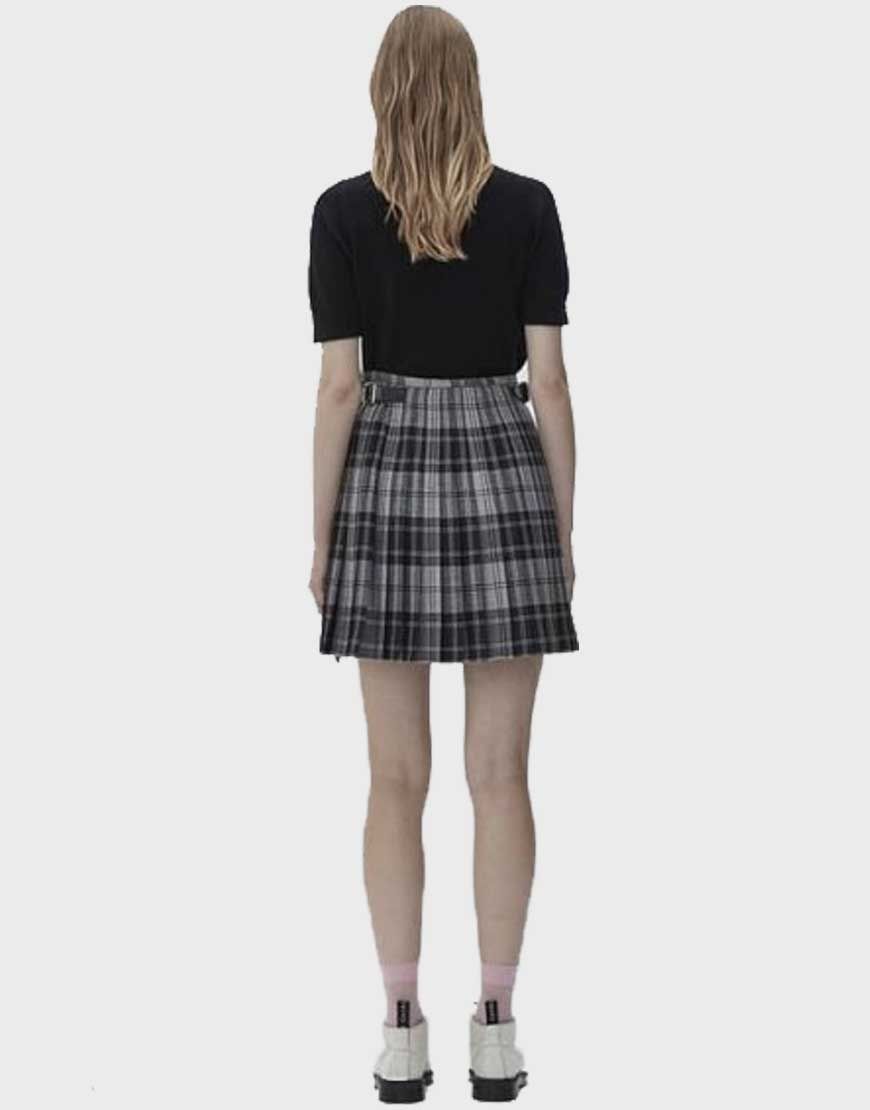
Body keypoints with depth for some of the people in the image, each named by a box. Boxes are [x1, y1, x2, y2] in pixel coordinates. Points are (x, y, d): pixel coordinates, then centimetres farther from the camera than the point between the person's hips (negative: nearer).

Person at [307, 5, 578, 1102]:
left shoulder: (343, 211, -5)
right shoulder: (528, 206, -3)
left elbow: (339, 386, -6)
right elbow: (547, 379, -4)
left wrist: (321, 539, 2)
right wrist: (563, 530, 4)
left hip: (389, 480, 0)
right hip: (501, 478, 0)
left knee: (396, 777, 6)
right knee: (499, 774, 5)